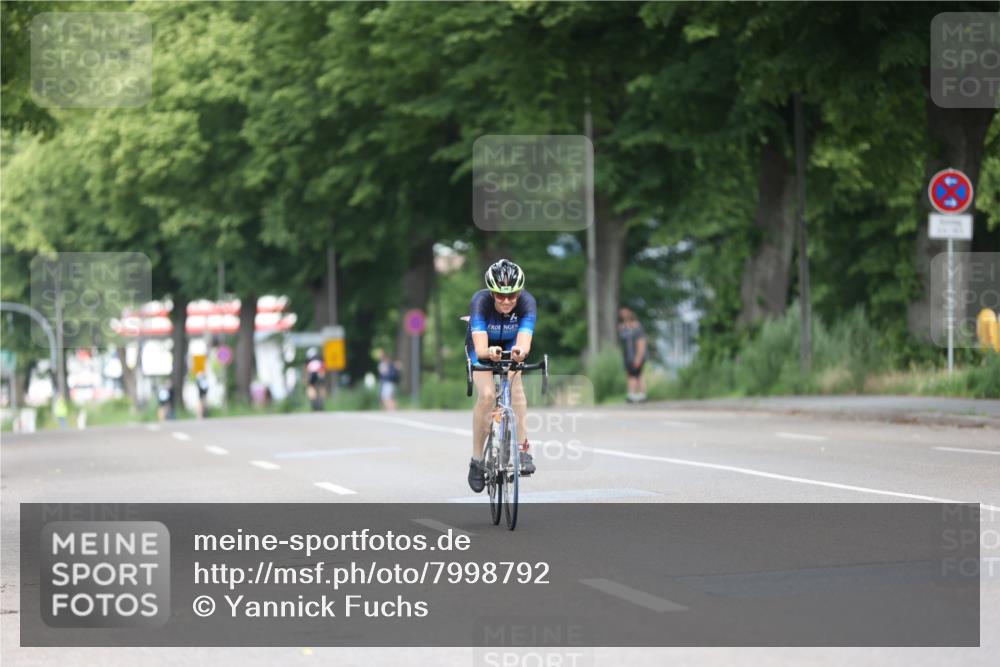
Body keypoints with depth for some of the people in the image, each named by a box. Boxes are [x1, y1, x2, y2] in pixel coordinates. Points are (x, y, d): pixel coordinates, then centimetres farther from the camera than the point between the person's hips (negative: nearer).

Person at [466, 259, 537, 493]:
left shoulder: (527, 303, -32)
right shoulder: (480, 302, -36)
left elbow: (524, 343, -46)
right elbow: (480, 349, -45)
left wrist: (520, 351, -69)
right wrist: (489, 353, -68)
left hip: (511, 344, 1)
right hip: (483, 345, -1)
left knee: (515, 384, -27)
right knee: (487, 394, -22)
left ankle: (523, 450, -25)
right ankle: (477, 460, -8)